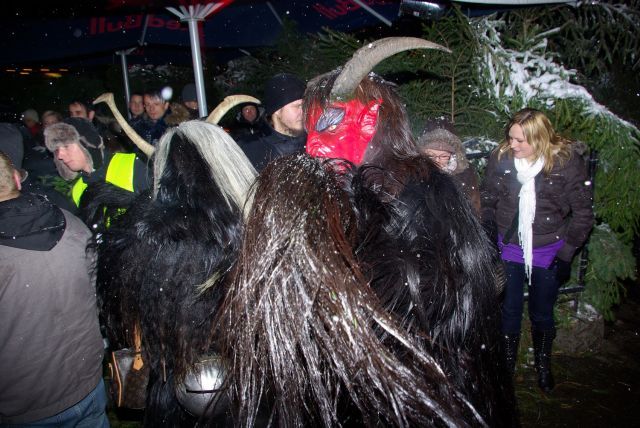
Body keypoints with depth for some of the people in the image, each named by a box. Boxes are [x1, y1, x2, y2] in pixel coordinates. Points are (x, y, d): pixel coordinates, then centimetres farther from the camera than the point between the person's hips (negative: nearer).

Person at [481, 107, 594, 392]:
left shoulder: (567, 161, -14)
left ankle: (543, 364, 41)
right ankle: (508, 363, 36)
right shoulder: (501, 158, -9)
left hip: (548, 252, -1)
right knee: (510, 310, 14)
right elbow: (487, 200, 3)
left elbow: (583, 212, -5)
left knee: (542, 314, 16)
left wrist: (567, 250, -7)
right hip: (509, 249, 1)